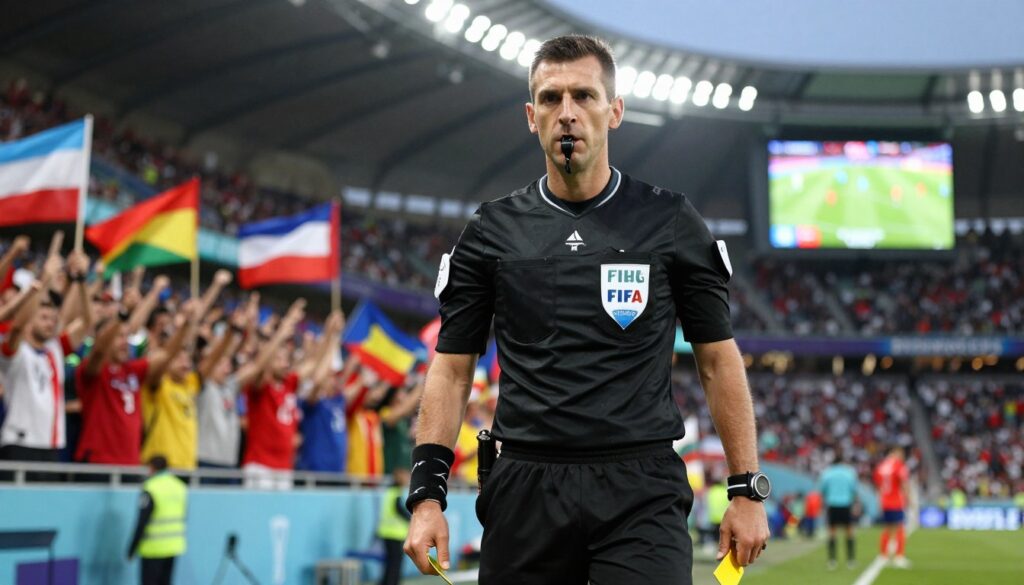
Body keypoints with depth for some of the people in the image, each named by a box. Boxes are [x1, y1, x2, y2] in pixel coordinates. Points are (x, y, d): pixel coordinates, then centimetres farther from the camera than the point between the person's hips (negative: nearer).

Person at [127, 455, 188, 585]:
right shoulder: (180, 487, 8)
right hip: (174, 546, 7)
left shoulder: (150, 488, -13)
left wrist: (132, 549, -8)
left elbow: (142, 522, -14)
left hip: (154, 548, -7)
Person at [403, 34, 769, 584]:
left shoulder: (671, 223, 4)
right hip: (525, 492, 2)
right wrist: (427, 494, -1)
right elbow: (452, 368, 8)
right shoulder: (491, 232, 6)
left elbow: (718, 359, 7)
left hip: (641, 492, -1)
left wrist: (747, 490, 2)